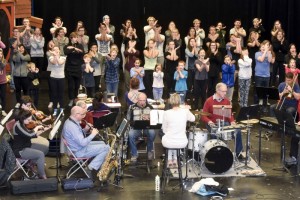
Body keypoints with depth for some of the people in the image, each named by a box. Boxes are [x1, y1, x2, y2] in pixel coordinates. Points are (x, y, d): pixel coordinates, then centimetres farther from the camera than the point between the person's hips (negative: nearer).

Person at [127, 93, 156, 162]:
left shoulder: (150, 107, 6)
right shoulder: (132, 107, 3)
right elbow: (128, 120, 4)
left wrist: (148, 119, -15)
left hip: (147, 127, 1)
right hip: (135, 128, 0)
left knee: (152, 133, -34)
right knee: (130, 134, -34)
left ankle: (149, 151, -8)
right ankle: (134, 154, -17)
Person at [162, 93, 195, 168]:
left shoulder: (167, 113, -15)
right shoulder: (185, 111, -11)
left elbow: (164, 130, -4)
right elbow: (193, 119, 13)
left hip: (168, 143, -1)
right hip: (182, 143, 2)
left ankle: (169, 159, 37)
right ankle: (175, 159, 38)